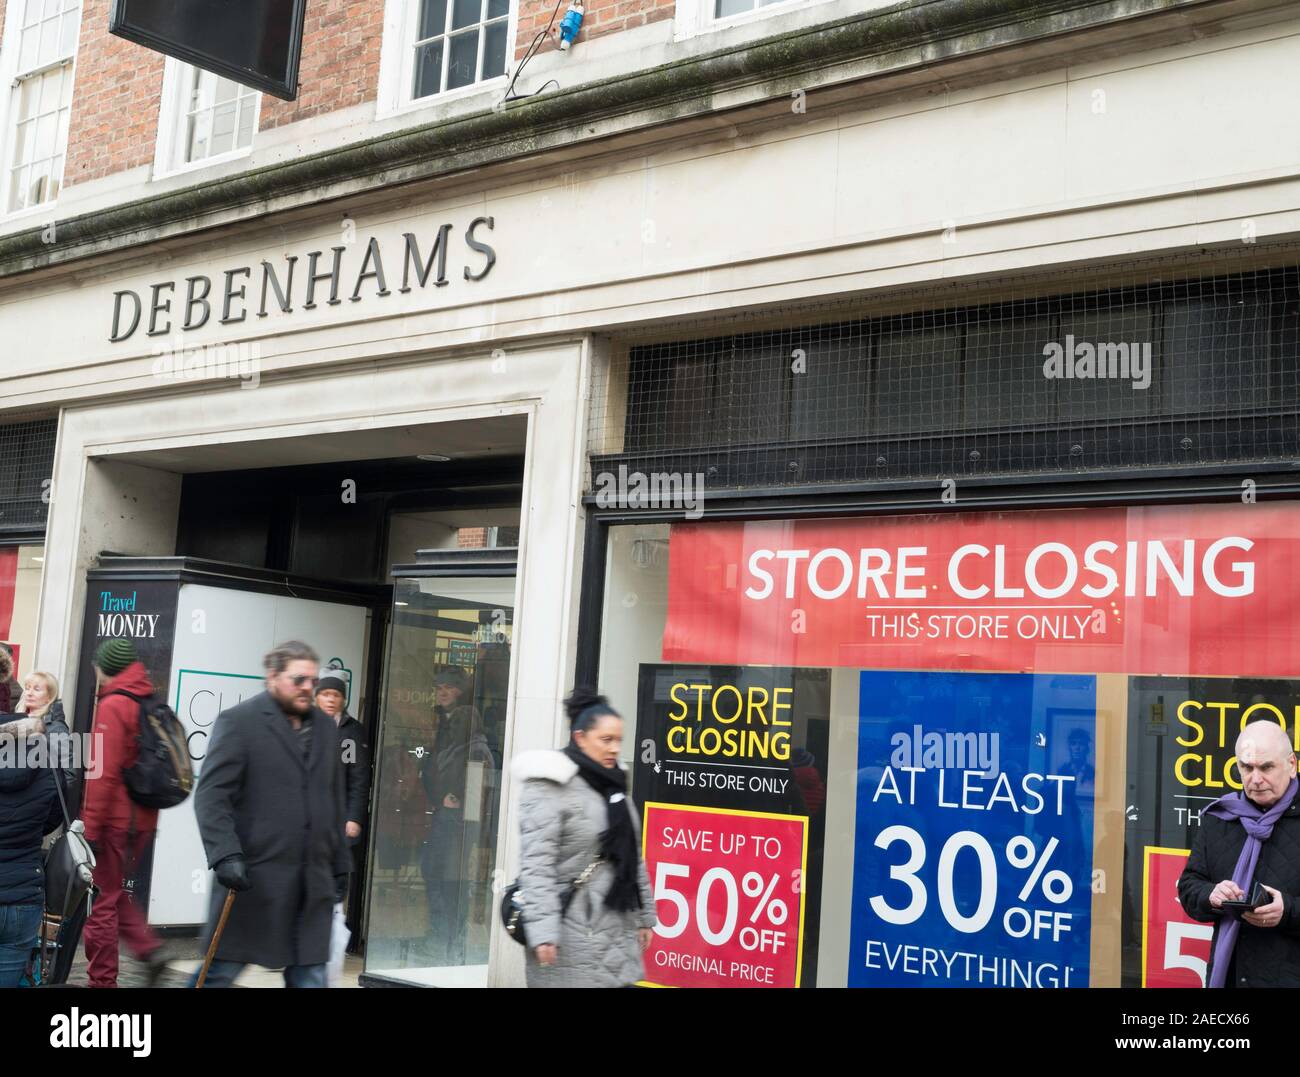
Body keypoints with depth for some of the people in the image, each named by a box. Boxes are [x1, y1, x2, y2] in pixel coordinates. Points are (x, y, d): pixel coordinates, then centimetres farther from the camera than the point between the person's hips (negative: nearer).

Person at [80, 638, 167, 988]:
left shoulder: (113, 706, -14)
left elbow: (103, 773, -19)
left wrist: (90, 828, -16)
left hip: (114, 821, -8)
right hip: (143, 820, 8)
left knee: (100, 903, 3)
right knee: (115, 893, 21)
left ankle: (102, 981, 9)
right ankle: (149, 949, 7)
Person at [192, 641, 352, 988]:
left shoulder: (326, 728, 15)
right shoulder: (238, 722, -4)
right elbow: (211, 796, -10)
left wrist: (340, 865, 19)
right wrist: (225, 855, -21)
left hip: (313, 883, 5)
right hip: (255, 877, -5)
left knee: (310, 976, 5)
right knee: (220, 971, 4)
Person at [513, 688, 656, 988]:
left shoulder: (613, 784, 15)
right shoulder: (550, 787, -10)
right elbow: (536, 864, -16)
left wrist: (643, 915, 17)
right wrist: (542, 930, -23)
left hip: (617, 929, 7)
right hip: (573, 934, -7)